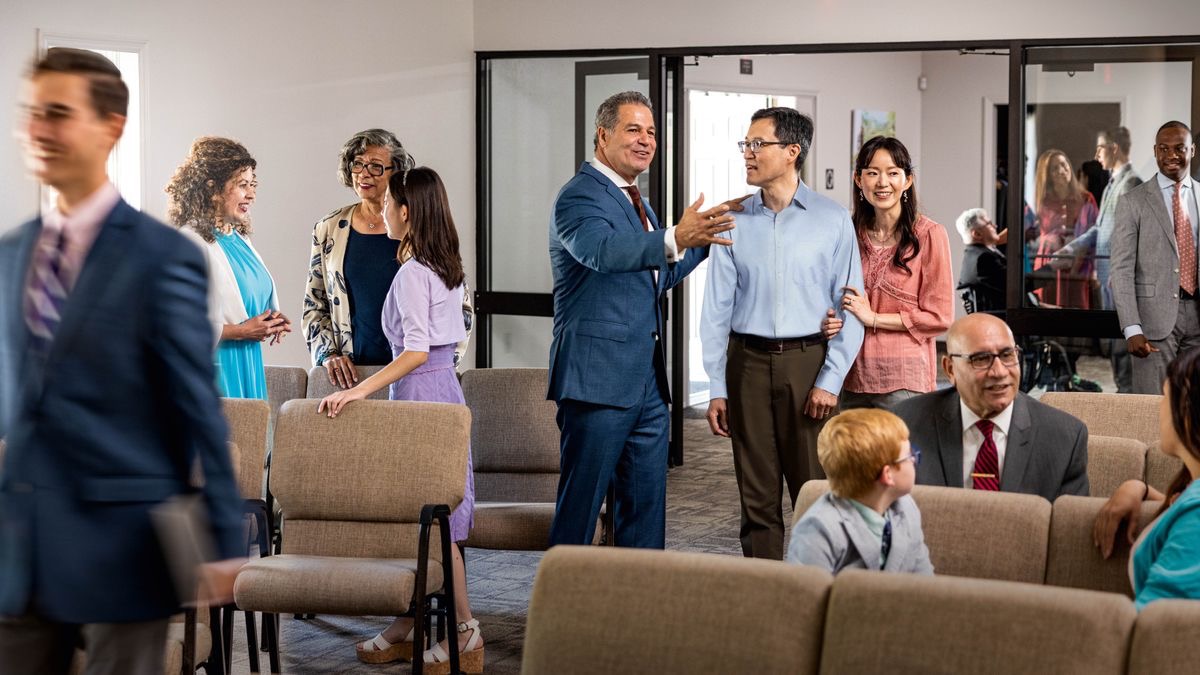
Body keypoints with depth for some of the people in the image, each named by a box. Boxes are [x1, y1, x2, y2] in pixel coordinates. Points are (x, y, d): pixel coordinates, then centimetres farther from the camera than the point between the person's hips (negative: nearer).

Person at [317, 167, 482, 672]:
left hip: (420, 391, -9)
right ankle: (405, 629, 17)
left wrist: (360, 390, -27)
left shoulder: (412, 273, -15)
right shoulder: (447, 268, 11)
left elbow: (416, 351, -23)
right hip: (445, 387, 9)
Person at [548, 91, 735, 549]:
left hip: (647, 380, 9)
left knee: (647, 500, 12)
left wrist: (703, 239, 14)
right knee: (581, 501, -3)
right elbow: (603, 250, -32)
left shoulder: (636, 202, 19)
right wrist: (677, 238, -43)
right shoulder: (580, 196, -11)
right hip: (598, 377, -9)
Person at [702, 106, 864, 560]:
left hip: (809, 361, -2)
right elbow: (716, 308, 7)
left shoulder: (832, 221, 1)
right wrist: (717, 387, 2)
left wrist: (831, 381, -8)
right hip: (748, 363, 2)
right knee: (757, 497, 6)